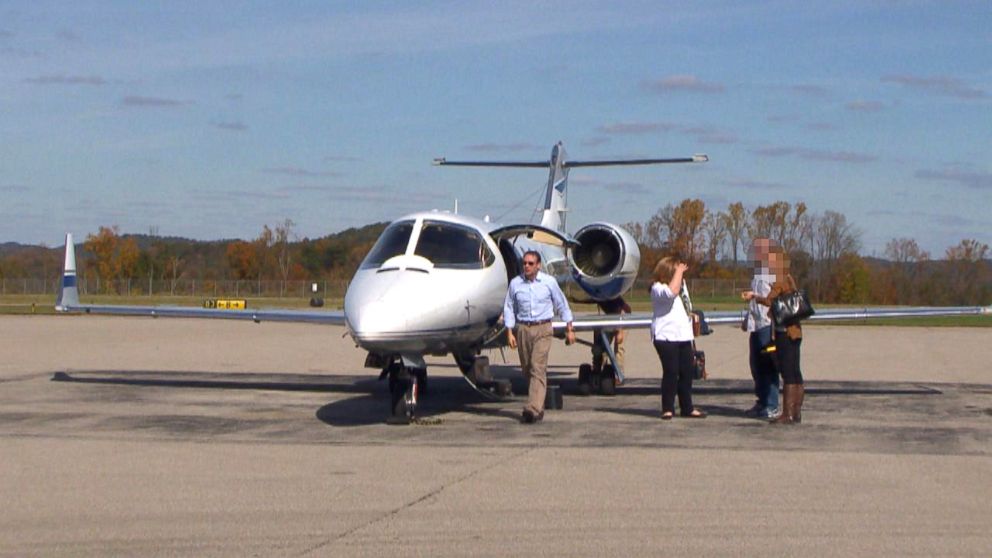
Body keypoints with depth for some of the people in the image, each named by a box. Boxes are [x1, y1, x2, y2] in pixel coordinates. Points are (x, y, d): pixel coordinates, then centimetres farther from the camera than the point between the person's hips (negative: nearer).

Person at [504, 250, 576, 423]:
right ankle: (538, 407, 26)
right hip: (522, 329, 3)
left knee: (538, 368, -15)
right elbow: (509, 309, 9)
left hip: (542, 329, -3)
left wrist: (569, 330, 9)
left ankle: (532, 409, -24)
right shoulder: (515, 283, 3)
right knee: (527, 369, 9)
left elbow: (562, 305, 9)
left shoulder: (549, 282, 0)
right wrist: (509, 333, 0)